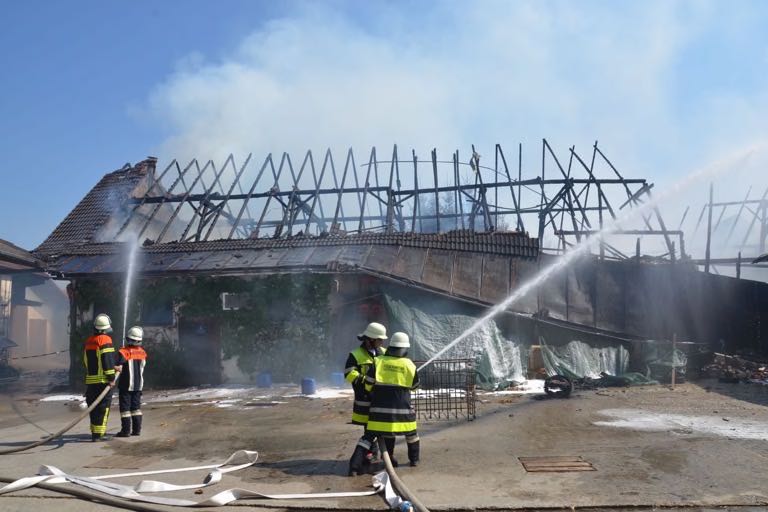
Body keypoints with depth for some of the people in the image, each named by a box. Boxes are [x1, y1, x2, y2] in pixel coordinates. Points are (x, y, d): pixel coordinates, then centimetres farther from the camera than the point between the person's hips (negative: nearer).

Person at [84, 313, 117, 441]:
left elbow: (86, 361, 20)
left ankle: (95, 431, 22)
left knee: (94, 407, 14)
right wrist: (111, 378, -13)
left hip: (90, 380, 8)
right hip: (103, 380, -7)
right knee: (103, 407, -4)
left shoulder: (89, 341, 14)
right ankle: (98, 434, -7)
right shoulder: (105, 340, -11)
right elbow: (108, 360, -17)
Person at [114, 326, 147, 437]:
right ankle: (137, 429, 14)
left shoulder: (124, 352, -15)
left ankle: (126, 430, 2)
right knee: (136, 406, 13)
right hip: (139, 384, 5)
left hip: (126, 385, -5)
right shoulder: (143, 352, 4)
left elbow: (118, 368, -28)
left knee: (125, 407, 1)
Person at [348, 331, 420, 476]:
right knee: (411, 432, 24)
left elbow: (368, 385, 0)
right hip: (401, 409, -1)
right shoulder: (409, 365, -3)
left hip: (379, 409, 1)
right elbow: (415, 385, 12)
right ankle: (414, 459, 37)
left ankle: (355, 466, -3)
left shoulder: (378, 362, -2)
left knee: (369, 436, 7)